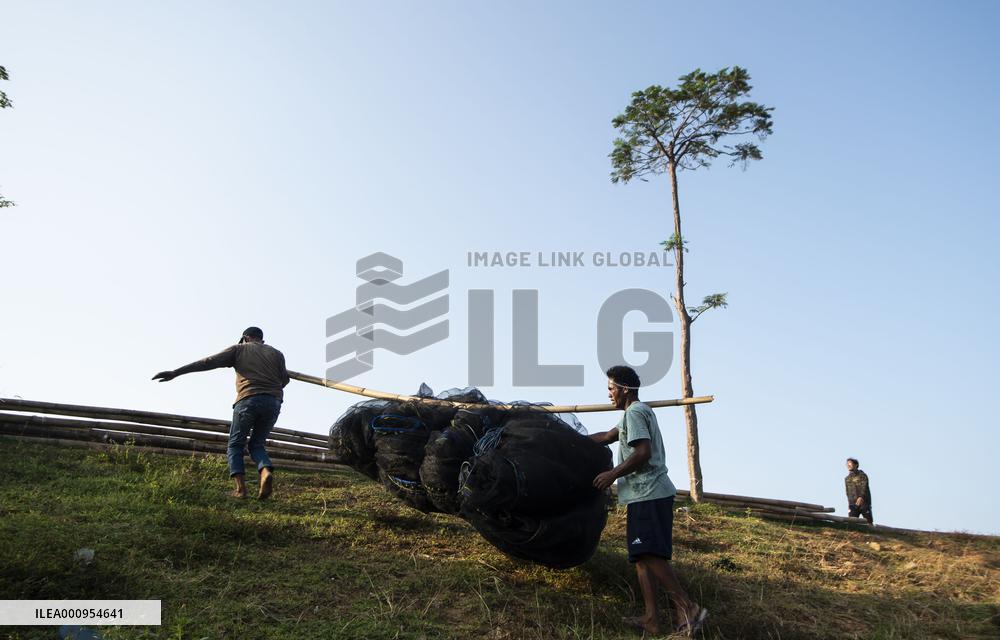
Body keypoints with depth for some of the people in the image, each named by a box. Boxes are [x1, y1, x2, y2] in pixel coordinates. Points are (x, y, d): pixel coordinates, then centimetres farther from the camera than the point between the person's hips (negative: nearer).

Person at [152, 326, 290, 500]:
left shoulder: (239, 349, 17)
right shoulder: (276, 353, 23)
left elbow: (208, 362, 8)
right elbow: (284, 380, 18)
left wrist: (175, 373, 6)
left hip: (248, 400, -3)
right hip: (273, 402, 3)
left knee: (235, 445, 12)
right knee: (257, 444, 17)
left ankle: (240, 487, -6)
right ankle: (266, 471, -15)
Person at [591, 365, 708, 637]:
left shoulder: (635, 413, -9)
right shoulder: (638, 412, 24)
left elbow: (643, 452, -20)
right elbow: (608, 436, 34)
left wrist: (613, 474, -13)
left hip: (648, 495, -11)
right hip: (647, 495, 11)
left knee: (648, 554, -16)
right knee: (642, 556, 7)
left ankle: (688, 607, -15)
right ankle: (651, 618, 6)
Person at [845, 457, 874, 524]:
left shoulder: (862, 475, 0)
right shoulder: (847, 479, 16)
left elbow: (864, 487, -15)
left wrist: (861, 497, -32)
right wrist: (849, 505, 14)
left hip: (864, 503, -4)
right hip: (853, 505, 4)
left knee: (869, 522, -2)